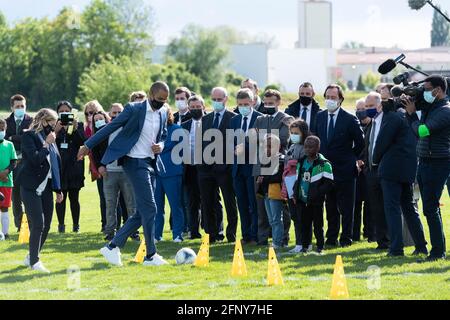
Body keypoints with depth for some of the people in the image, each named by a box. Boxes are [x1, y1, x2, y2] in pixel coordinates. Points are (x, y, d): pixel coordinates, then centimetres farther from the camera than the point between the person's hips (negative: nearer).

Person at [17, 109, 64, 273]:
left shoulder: (49, 139, 13)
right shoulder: (29, 136, -8)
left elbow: (56, 164, 17)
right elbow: (35, 159, -22)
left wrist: (58, 189, 15)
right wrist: (46, 144, -15)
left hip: (46, 188, 7)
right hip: (31, 188, -7)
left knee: (46, 226, 7)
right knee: (38, 224, -11)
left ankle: (31, 257, 20)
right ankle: (34, 261, -3)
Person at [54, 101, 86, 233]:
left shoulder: (79, 125, 7)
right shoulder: (54, 125, 5)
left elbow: (83, 142, -5)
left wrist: (75, 129, -17)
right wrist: (56, 131, -19)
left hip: (74, 166, 0)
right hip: (59, 166, 0)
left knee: (74, 197, 3)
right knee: (60, 197, -2)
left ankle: (76, 225, 8)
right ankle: (61, 225, 2)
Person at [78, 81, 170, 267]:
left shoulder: (163, 112, 9)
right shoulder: (134, 110, -10)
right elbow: (111, 128, -4)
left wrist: (161, 146, -1)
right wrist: (88, 145, -2)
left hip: (150, 163, 8)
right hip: (135, 162, -8)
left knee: (142, 212, 6)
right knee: (149, 208, -11)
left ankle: (113, 247, 12)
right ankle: (151, 255, -5)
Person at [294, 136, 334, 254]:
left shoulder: (324, 164, -10)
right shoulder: (301, 162, 10)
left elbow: (328, 184, -11)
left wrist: (316, 194, -19)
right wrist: (296, 193, 8)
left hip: (316, 201, -5)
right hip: (302, 200, 5)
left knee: (318, 224, 2)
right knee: (304, 223, 9)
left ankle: (320, 246, 10)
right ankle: (304, 245, 17)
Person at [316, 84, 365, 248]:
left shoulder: (350, 119, -7)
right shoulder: (319, 117, 7)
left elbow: (360, 142, 0)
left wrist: (351, 157, 4)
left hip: (344, 169, -4)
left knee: (346, 207, 0)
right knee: (330, 206, 9)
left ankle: (346, 238, 6)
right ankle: (331, 238, 15)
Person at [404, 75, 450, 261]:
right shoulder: (429, 107, 14)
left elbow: (422, 130, -22)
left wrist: (412, 114, -7)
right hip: (424, 162, 10)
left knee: (430, 208, -10)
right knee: (431, 207, 13)